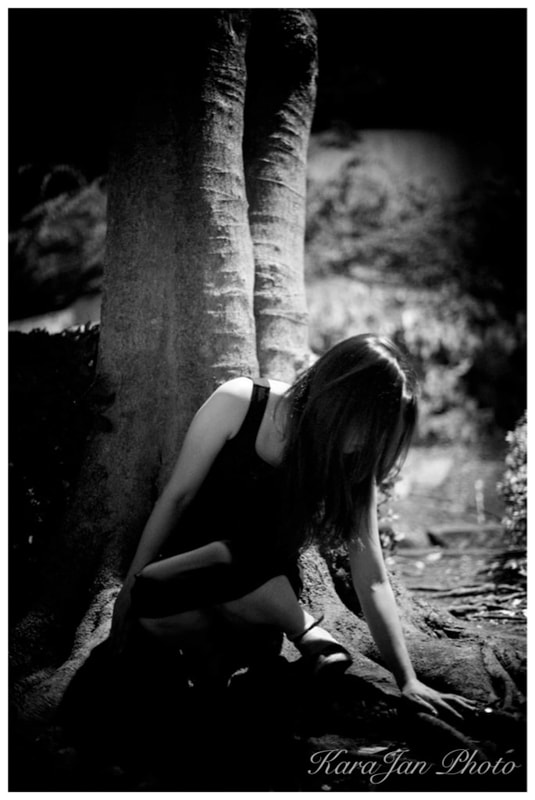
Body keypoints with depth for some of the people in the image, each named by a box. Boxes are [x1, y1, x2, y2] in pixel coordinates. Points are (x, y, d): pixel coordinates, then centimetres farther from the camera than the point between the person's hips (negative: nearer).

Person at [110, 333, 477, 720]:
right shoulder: (238, 405, -18)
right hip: (191, 559, 1)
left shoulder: (353, 469, -12)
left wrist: (408, 682, -16)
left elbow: (372, 581, -11)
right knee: (152, 605, -35)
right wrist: (131, 587, -8)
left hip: (264, 592, 0)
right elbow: (178, 497, -10)